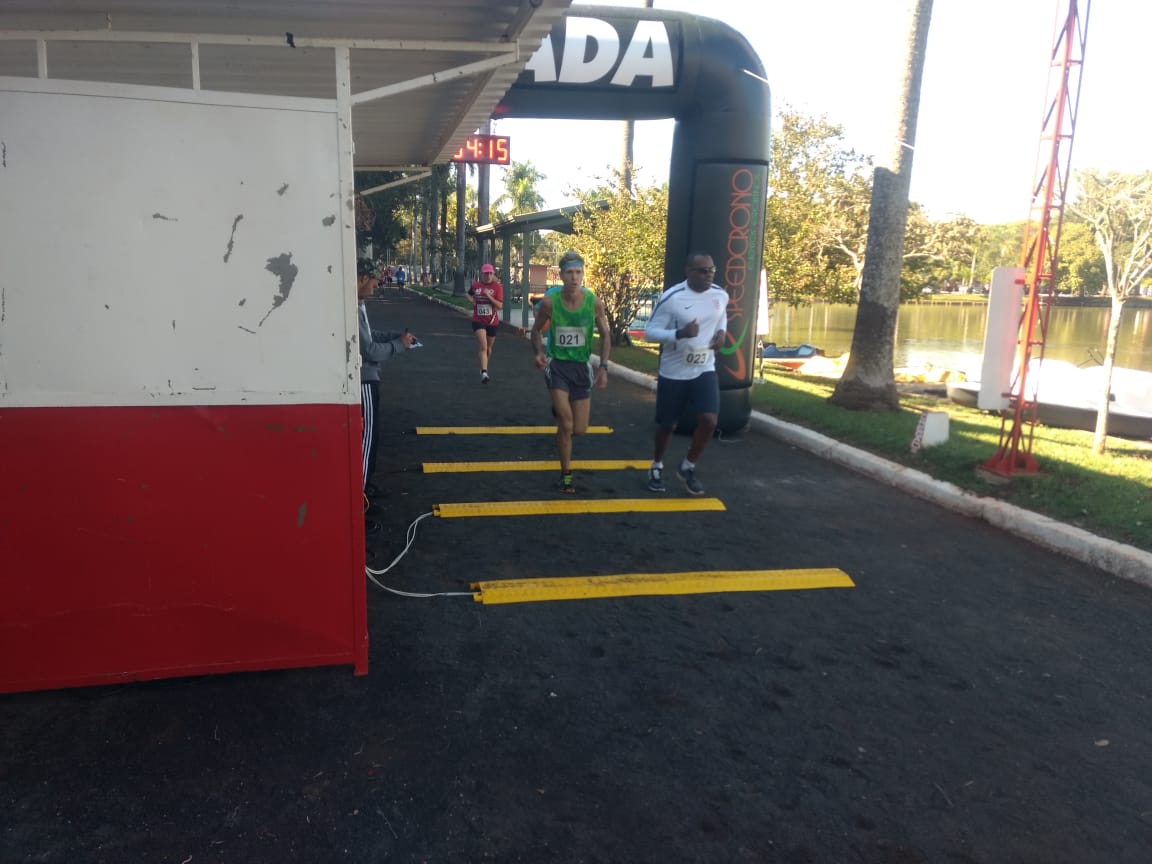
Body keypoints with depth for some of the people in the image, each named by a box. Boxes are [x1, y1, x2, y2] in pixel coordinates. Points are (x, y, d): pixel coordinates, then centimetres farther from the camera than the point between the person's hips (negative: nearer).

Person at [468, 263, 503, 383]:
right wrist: (472, 300, 3)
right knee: (483, 346, -18)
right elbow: (469, 294, 24)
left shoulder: (498, 287, -5)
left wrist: (489, 296, -23)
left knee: (488, 348, 16)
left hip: (492, 321, 1)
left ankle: (484, 368, 40)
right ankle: (484, 372, -25)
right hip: (478, 321, -1)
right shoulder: (475, 285, 1)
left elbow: (500, 306, -13)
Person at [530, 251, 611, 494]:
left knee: (579, 429, 5)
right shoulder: (549, 302, -10)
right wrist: (539, 352, -13)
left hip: (581, 366, 2)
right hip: (556, 365, -2)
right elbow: (537, 329, 6)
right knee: (566, 425, -12)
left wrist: (603, 367, -6)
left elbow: (605, 335, 3)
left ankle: (560, 412, 42)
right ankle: (566, 475, 7)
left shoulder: (594, 302, -9)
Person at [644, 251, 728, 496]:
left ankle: (687, 468, 12)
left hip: (704, 370, 3)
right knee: (667, 425, 9)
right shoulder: (671, 298, -17)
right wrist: (680, 333, -30)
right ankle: (657, 467, 37)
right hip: (673, 373, -3)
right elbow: (649, 332, -15)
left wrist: (721, 332, 1)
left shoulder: (721, 295, -1)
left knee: (709, 420, -13)